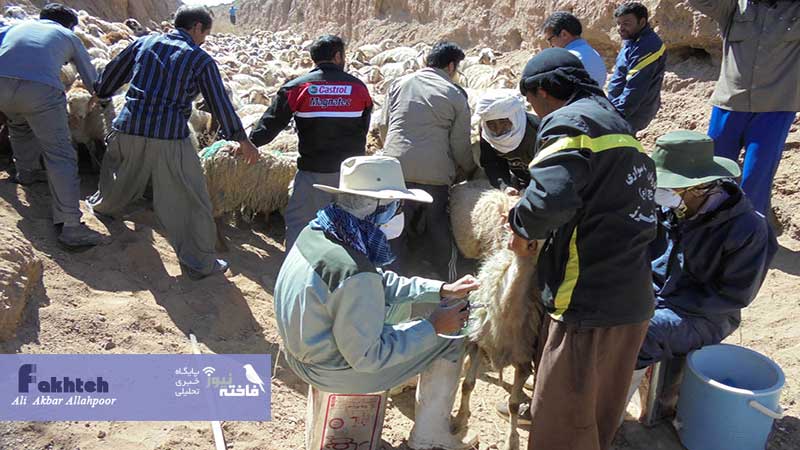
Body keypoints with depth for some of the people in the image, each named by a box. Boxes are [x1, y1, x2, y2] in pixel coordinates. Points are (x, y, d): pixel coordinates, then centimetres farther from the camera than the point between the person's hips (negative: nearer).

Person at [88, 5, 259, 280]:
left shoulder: (144, 42, 14)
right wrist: (242, 140, 11)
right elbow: (220, 103, 2)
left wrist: (101, 94, 46)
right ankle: (199, 263, 6)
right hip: (170, 136, -5)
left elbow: (113, 72, 25)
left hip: (128, 127, 5)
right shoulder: (200, 59, 1)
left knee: (121, 177, 34)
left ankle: (104, 204, 63)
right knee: (189, 201, 2)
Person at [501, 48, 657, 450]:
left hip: (588, 304, -10)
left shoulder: (569, 121, -10)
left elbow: (551, 197, -29)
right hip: (632, 301, 10)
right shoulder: (619, 126, 22)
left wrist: (523, 226, -9)